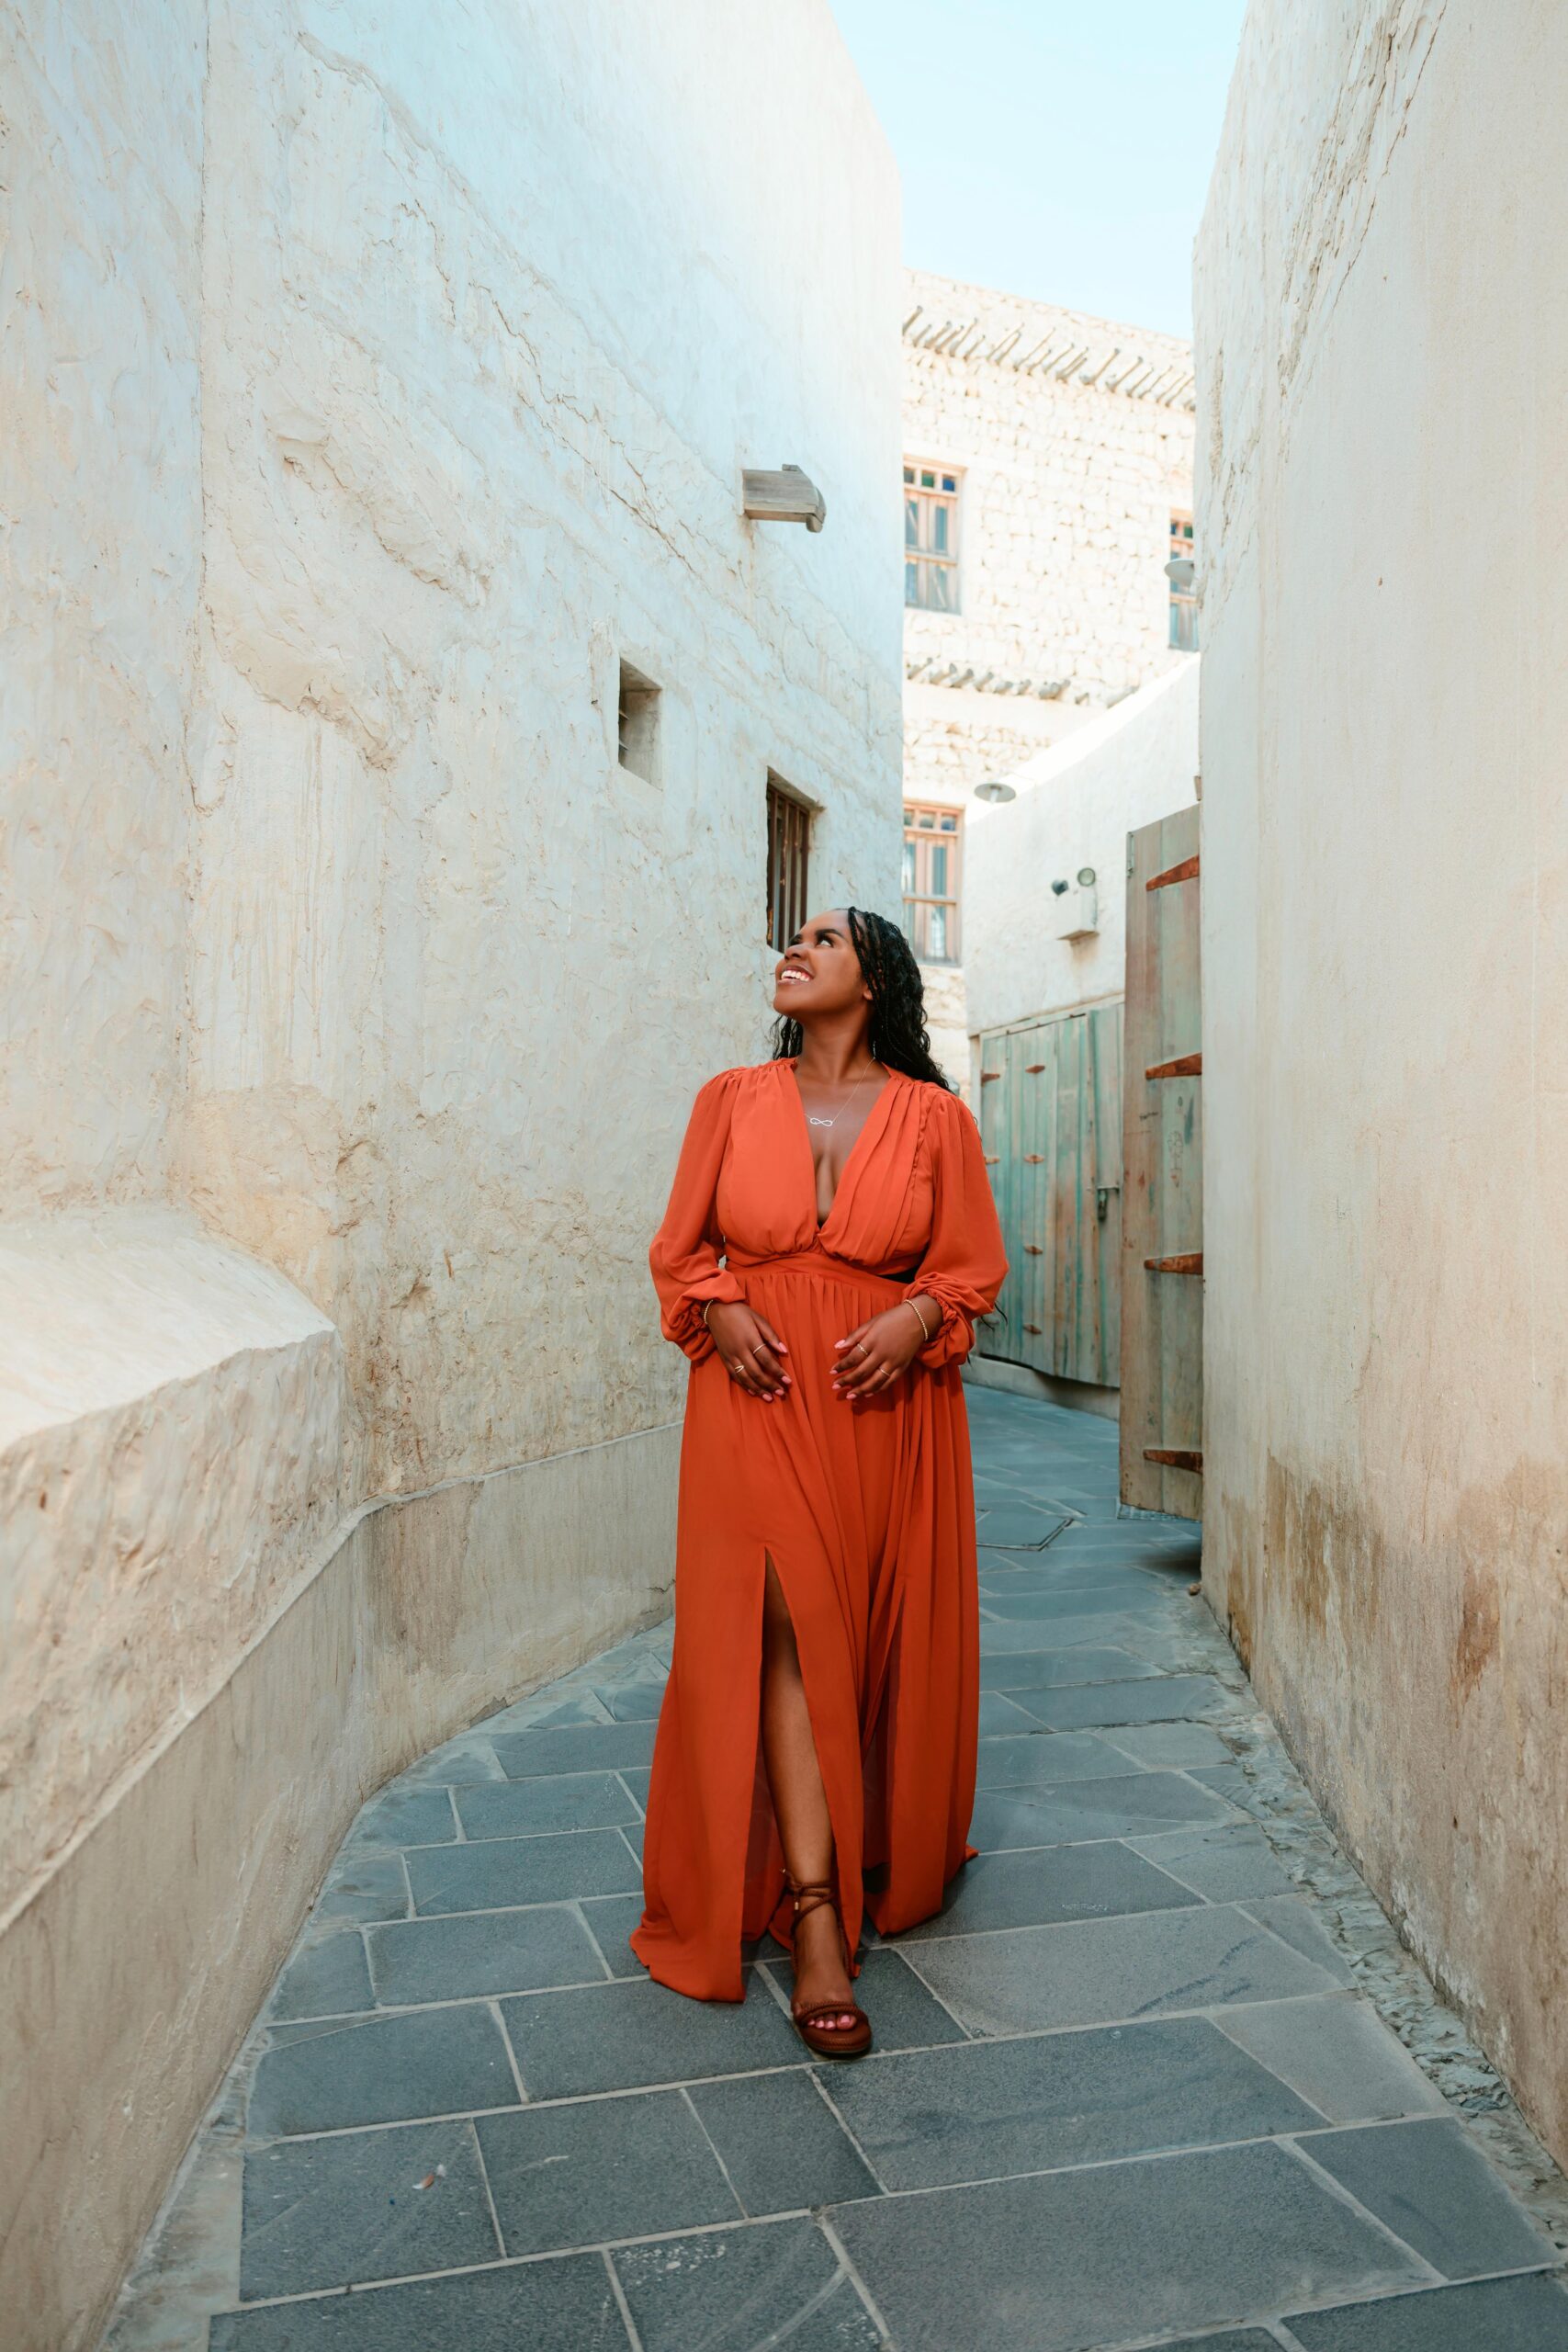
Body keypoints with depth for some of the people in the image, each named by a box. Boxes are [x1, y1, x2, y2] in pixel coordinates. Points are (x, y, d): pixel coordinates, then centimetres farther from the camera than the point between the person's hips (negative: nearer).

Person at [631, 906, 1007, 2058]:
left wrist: (917, 1319, -14)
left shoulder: (934, 1117, 3)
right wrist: (720, 1311, -9)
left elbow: (974, 1265, 5)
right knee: (786, 1631, -9)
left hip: (890, 1407, 0)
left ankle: (886, 1863, 33)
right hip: (760, 1400, 0)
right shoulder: (732, 1101, 7)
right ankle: (814, 1920, -4)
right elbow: (679, 1250, 10)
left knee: (889, 1641, 9)